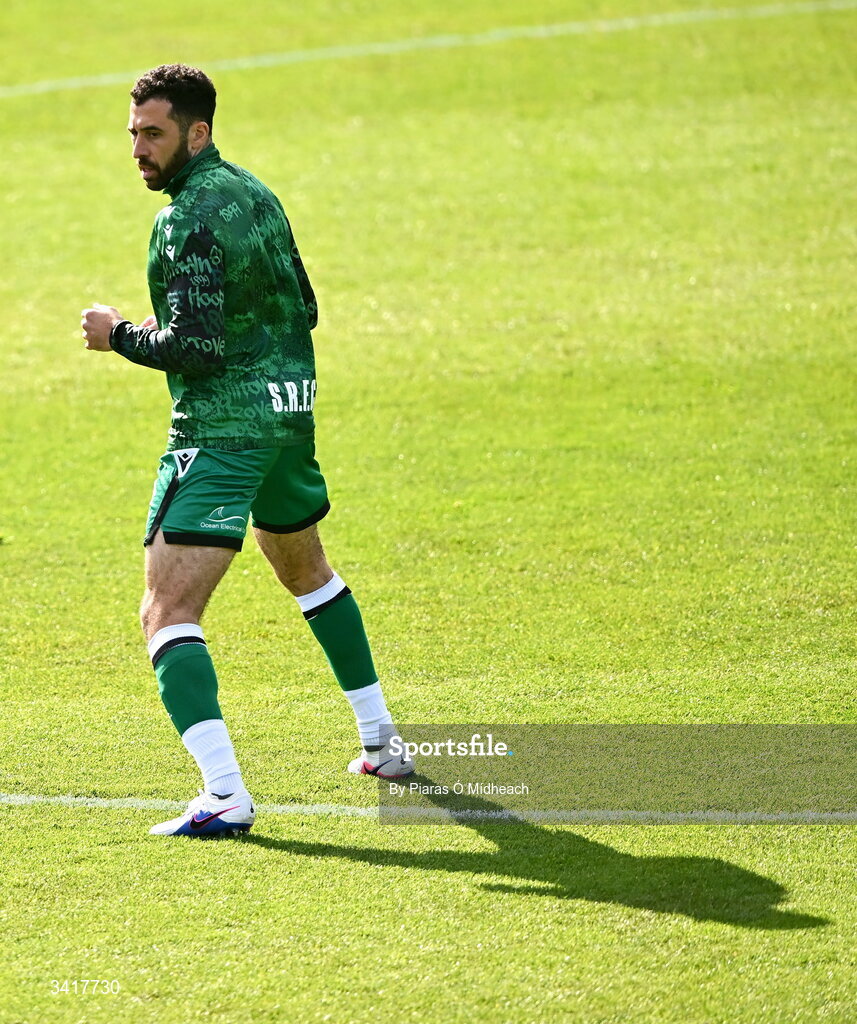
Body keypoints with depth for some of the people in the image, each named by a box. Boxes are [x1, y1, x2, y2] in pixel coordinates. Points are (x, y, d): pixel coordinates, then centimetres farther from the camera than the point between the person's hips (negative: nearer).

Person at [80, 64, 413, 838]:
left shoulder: (190, 220, -17)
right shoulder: (256, 195, 11)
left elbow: (195, 349, -23)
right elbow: (303, 308, 20)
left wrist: (119, 334, -8)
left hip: (221, 427, -9)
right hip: (291, 411, 9)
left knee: (167, 614, -11)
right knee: (307, 572, 31)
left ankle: (224, 796, -26)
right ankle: (382, 743, 39)